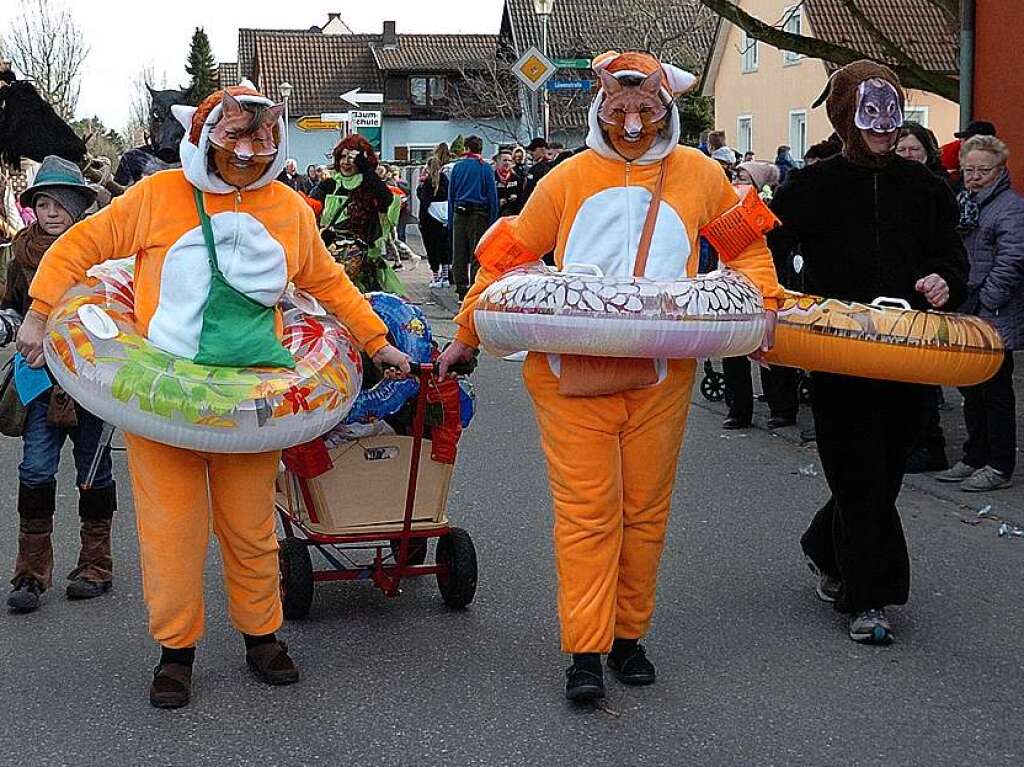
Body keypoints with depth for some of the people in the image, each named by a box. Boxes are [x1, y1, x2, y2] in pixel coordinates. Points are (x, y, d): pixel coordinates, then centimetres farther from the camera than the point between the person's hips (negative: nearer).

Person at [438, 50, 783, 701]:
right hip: (574, 374, -2)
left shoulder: (698, 174, 8)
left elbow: (747, 243, 21)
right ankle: (584, 652, 0)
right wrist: (468, 334, 11)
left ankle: (629, 636, 21)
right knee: (587, 512, -4)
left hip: (661, 376, 2)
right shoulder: (570, 178, 5)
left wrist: (761, 305, 6)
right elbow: (510, 255, 12)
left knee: (646, 508, 8)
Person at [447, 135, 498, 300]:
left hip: (459, 213, 2)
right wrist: (493, 221, -1)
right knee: (476, 255, 1)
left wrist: (450, 220, 9)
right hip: (479, 214, -2)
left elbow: (451, 194, 6)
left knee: (459, 255, 8)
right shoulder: (486, 168, -1)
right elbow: (492, 195, -4)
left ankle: (461, 291, 9)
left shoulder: (457, 167, 5)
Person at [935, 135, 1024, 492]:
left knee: (995, 392, -1)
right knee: (971, 391, 15)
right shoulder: (963, 203, 15)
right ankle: (975, 458, 25)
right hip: (965, 316, 8)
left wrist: (984, 304, -19)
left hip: (995, 320, -8)